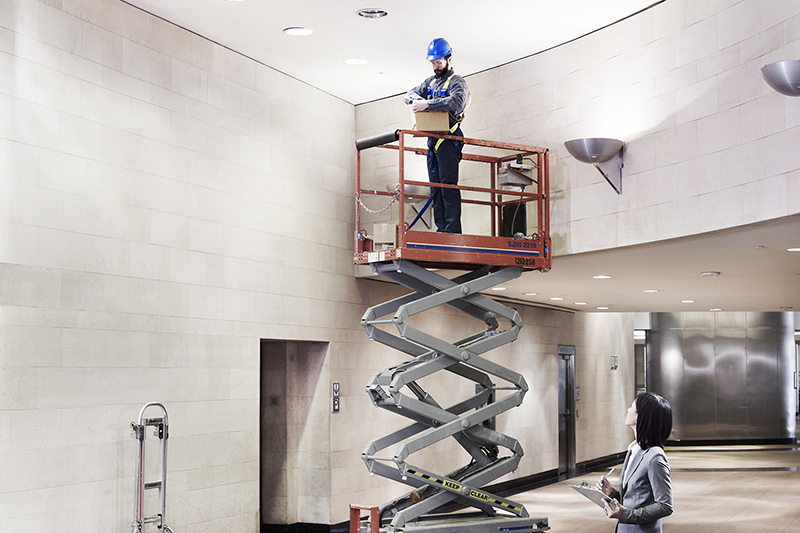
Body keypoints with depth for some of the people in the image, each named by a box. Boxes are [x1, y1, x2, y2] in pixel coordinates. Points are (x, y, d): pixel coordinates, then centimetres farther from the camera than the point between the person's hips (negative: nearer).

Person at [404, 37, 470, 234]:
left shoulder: (457, 82, -3)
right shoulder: (430, 82, 21)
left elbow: (457, 102, -23)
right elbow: (410, 94, 16)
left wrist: (428, 103, -26)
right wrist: (417, 100, -8)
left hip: (448, 139, -8)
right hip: (433, 140, 8)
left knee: (448, 185, -14)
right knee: (435, 187, 6)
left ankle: (453, 229, -16)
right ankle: (441, 229, 8)